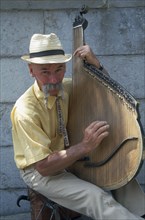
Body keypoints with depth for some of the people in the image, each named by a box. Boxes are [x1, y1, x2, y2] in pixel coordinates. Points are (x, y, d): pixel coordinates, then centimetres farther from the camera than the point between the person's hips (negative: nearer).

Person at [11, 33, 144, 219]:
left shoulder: (66, 86, -9)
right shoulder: (25, 111, -28)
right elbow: (43, 166, -28)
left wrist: (95, 64, -18)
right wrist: (85, 146, -37)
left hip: (67, 157, 7)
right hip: (39, 172, -7)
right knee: (98, 197, -28)